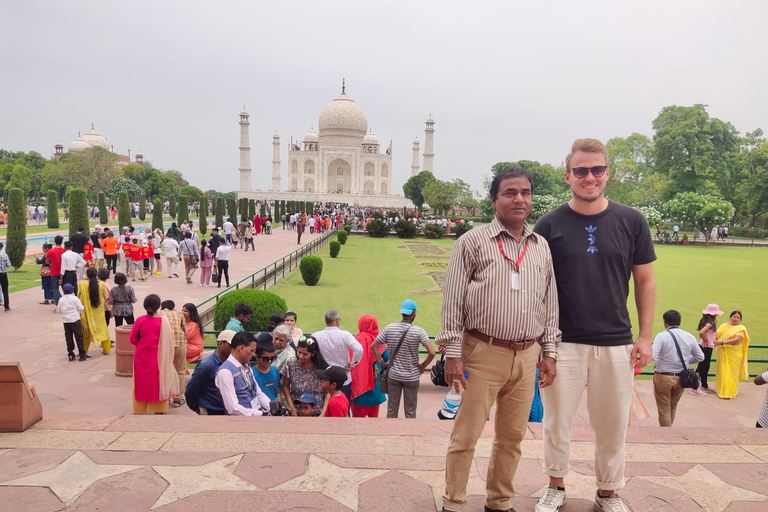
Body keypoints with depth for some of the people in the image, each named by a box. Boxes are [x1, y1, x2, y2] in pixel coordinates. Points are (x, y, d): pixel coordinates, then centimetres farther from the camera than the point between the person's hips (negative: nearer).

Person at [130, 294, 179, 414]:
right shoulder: (164, 321, -12)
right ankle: (158, 409, 19)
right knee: (158, 381, 13)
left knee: (141, 382, 14)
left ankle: (140, 409, 20)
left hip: (142, 356, 0)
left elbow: (133, 339, -3)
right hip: (158, 357, 0)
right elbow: (169, 340, -4)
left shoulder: (140, 320, -11)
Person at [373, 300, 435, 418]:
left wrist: (381, 362, 4)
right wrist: (423, 365, -6)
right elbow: (432, 352, -21)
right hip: (412, 377, -2)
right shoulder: (418, 331, -13)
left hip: (393, 375, 2)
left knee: (391, 409, 14)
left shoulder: (389, 328, -5)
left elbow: (373, 346, -3)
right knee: (410, 411, 11)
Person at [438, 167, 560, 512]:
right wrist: (453, 354, -10)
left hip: (526, 356, 5)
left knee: (512, 436, 14)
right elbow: (453, 301, -6)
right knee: (465, 436, 3)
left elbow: (550, 304, 14)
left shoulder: (542, 247, 11)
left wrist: (550, 352, 10)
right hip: (483, 353, -4)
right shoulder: (472, 242, -4)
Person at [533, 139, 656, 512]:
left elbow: (645, 281, 7)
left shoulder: (632, 221, 1)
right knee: (557, 420, 10)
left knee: (613, 424, 12)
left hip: (616, 343, 1)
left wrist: (645, 335, 3)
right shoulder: (549, 225, -3)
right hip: (562, 342, -1)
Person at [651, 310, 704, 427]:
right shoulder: (689, 337, 0)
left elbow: (652, 356, -23)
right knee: (673, 408, 23)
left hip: (663, 377, -5)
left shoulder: (662, 336, -15)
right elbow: (700, 357, 8)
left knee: (664, 410, 7)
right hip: (681, 378, 5)